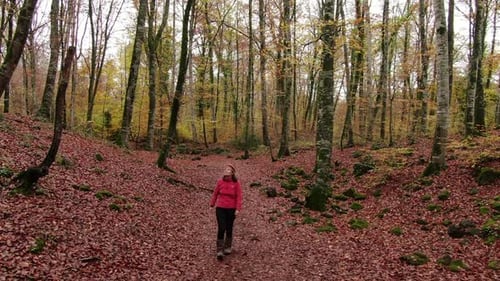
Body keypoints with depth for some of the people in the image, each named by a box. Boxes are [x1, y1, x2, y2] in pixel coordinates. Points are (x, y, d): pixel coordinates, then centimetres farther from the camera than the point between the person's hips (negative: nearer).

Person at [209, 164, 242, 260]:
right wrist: (212, 205, 12)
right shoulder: (220, 182, -3)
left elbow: (238, 197, -6)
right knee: (221, 229, -7)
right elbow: (215, 193, 7)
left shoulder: (236, 183, -7)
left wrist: (238, 209, -12)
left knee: (229, 229, 14)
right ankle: (220, 251, 0)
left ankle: (228, 247, 34)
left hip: (231, 209, 0)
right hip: (220, 208, 0)